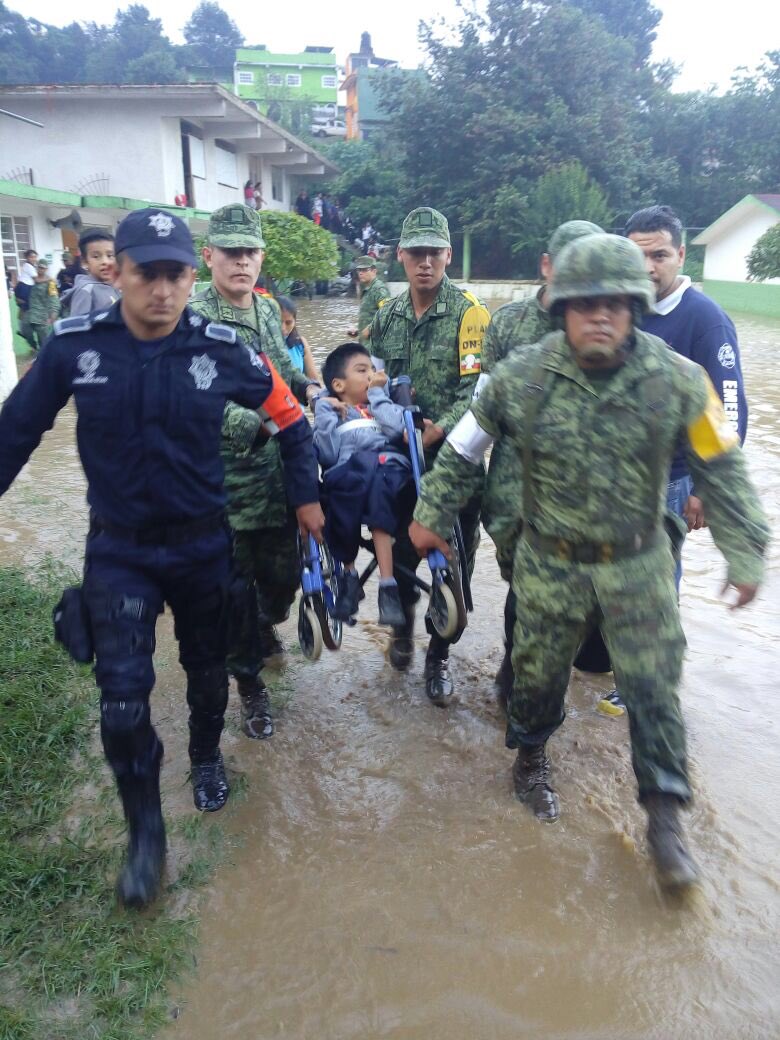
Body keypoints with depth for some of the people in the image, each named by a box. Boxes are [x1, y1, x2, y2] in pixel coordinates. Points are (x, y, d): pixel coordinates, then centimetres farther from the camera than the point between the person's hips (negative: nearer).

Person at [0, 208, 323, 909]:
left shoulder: (222, 349, -14)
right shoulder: (75, 346, -13)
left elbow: (289, 417, 1)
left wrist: (306, 496, 2)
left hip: (202, 542, 1)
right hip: (117, 548, 0)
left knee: (206, 665, 19)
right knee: (123, 695, -5)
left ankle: (207, 756, 50)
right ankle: (145, 831, 17)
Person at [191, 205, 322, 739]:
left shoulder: (268, 309, 9)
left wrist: (308, 388, 5)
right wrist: (256, 424, -32)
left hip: (279, 470, 6)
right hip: (226, 478, -6)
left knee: (285, 570, 17)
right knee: (235, 584, 6)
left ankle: (265, 629, 50)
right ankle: (250, 683, 25)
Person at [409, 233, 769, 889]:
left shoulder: (678, 381, -13)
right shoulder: (521, 378, -12)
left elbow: (722, 472, -3)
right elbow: (464, 450, 2)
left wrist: (745, 556, -1)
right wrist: (432, 515, 8)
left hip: (638, 565, 0)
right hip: (549, 563, 0)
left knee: (654, 687, 3)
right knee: (539, 671, 14)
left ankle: (664, 816, 22)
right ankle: (531, 757, 44)